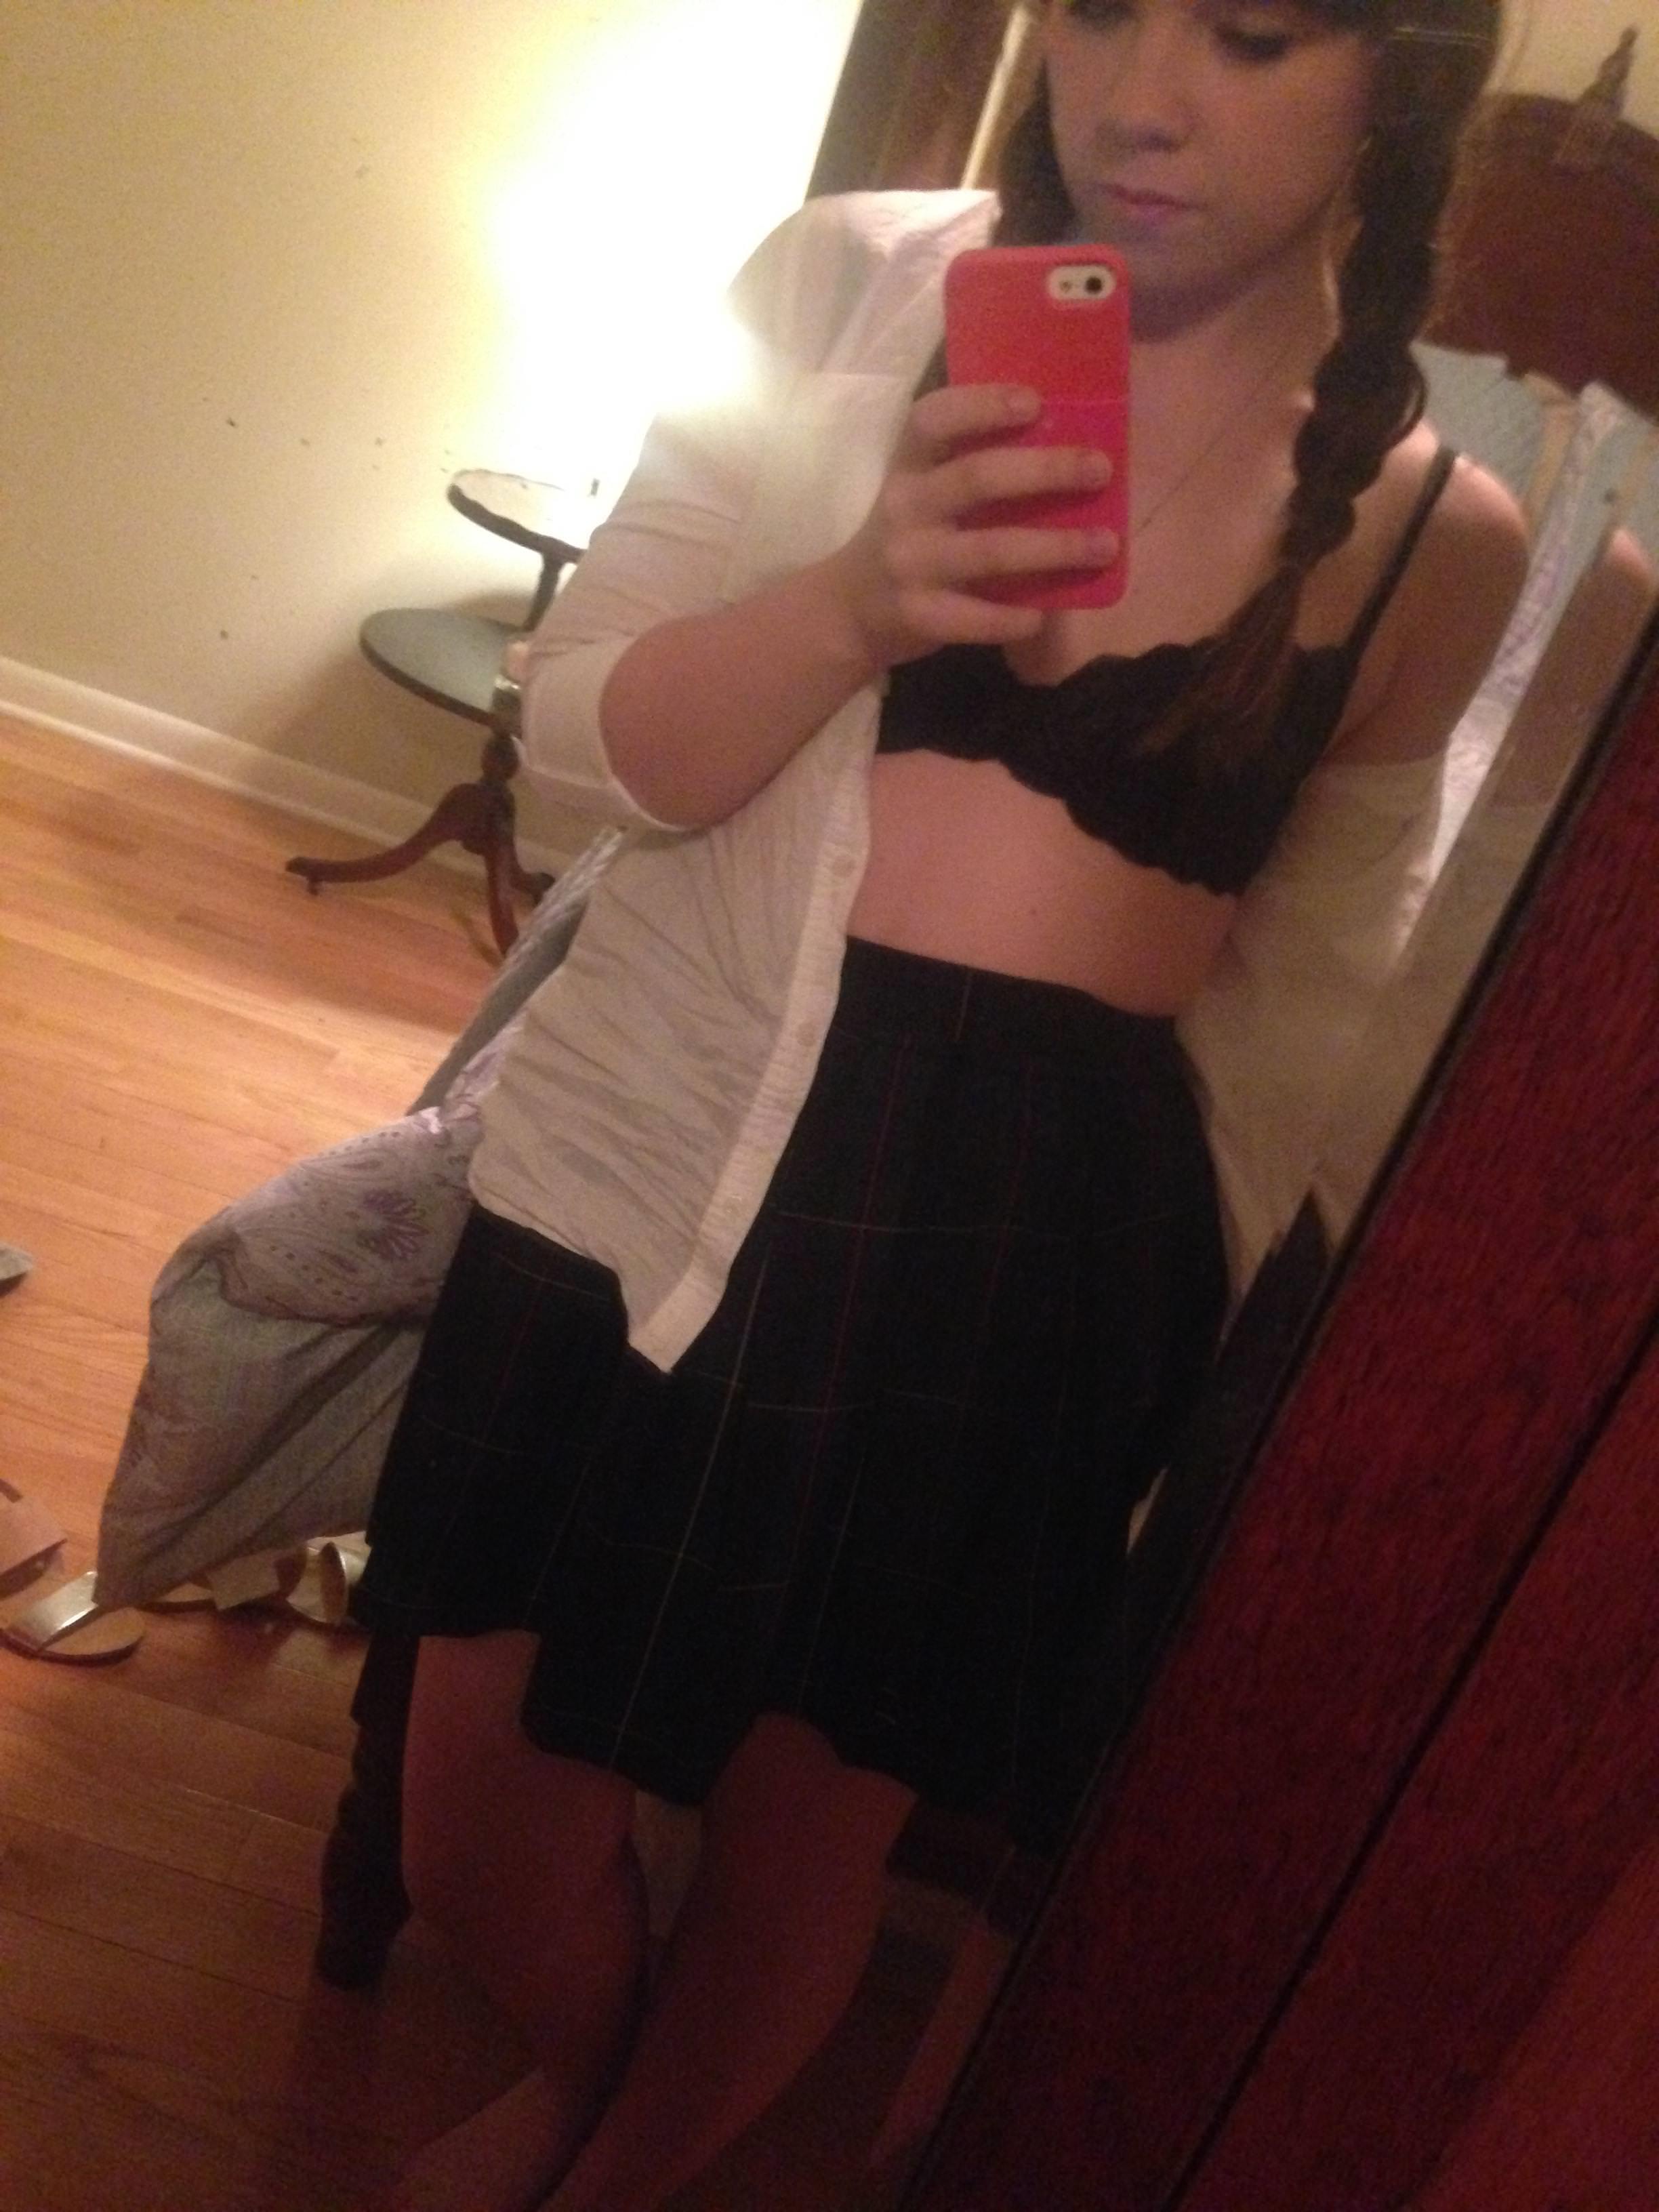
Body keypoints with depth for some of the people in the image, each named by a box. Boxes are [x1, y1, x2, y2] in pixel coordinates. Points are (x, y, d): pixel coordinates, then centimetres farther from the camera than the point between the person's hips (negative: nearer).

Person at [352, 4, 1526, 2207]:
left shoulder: (1440, 532, 0)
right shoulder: (856, 282, -1)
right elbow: (587, 740, -3)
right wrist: (857, 598, -21)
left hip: (1030, 1255, 0)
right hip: (652, 1172, 1)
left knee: (803, 1852, 16)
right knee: (482, 1839, 13)